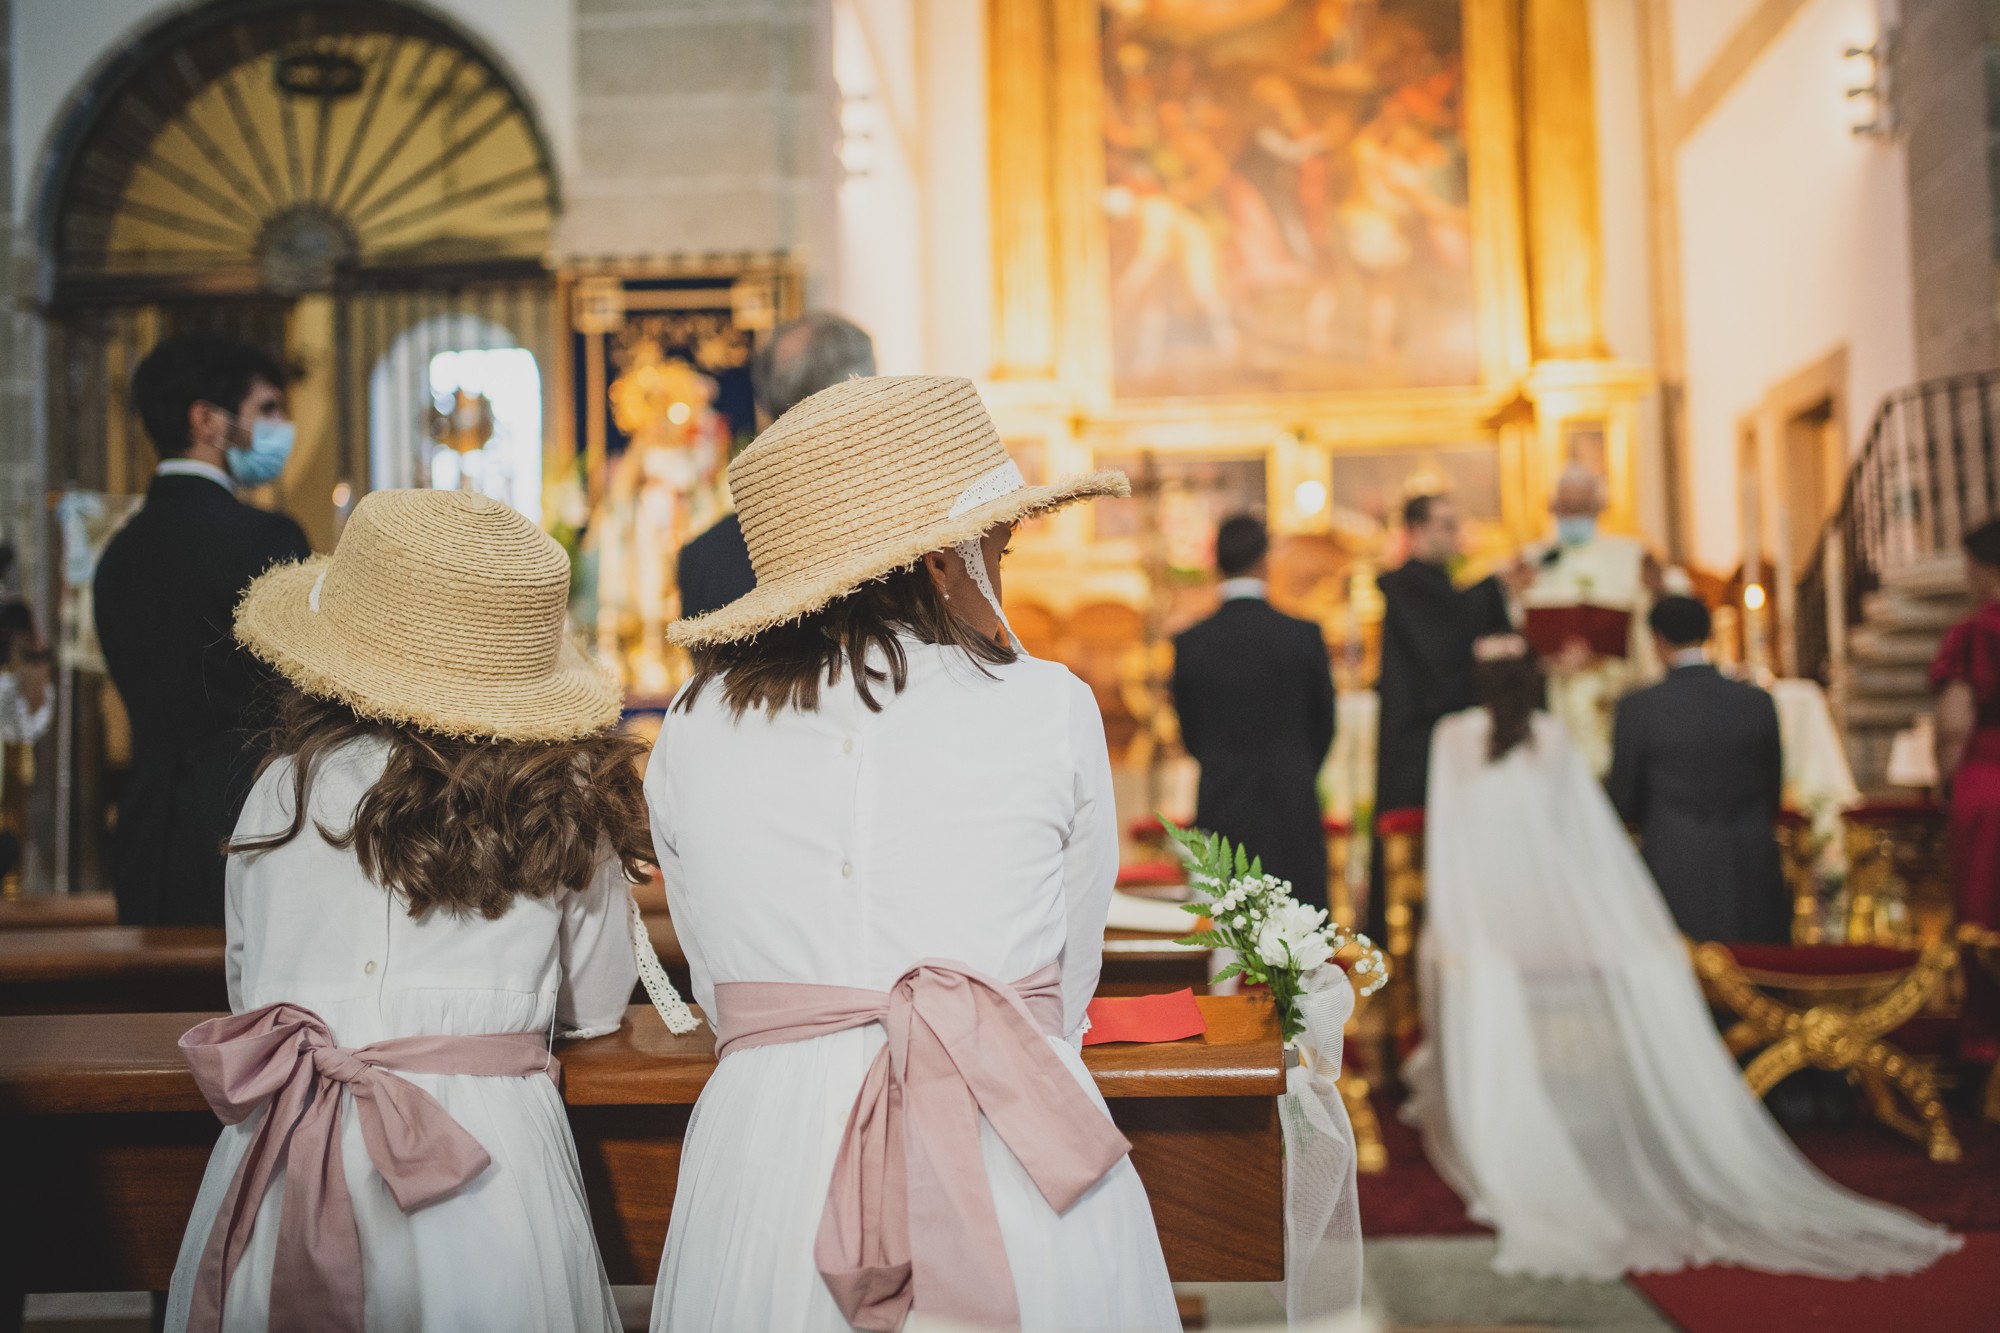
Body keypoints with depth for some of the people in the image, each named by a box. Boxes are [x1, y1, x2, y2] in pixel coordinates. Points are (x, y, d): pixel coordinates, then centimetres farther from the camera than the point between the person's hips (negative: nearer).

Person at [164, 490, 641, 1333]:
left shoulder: (291, 784, 0)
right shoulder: (569, 800, -1)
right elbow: (595, 1008, 11)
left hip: (287, 1172, 1)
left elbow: (248, 988, 12)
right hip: (490, 1161, 0)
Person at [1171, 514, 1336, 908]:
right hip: (1292, 811, -1)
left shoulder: (1189, 643, -3)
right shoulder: (1304, 635, -5)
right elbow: (1324, 724, 6)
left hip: (1221, 812, 1)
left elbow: (1190, 732, 8)